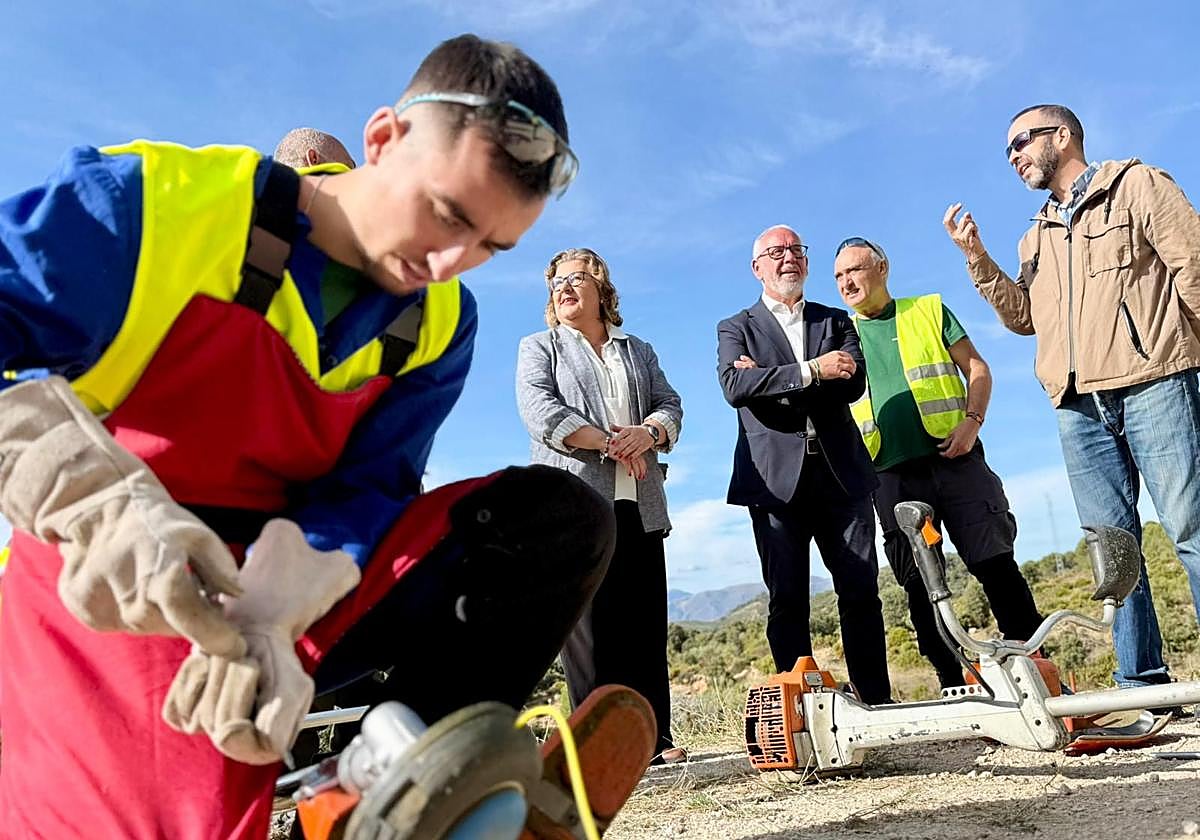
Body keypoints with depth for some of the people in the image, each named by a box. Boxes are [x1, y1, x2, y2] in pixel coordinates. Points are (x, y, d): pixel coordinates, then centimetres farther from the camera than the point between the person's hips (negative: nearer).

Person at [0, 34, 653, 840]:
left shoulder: (438, 327, 0)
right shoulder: (163, 202, -12)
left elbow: (362, 492, -6)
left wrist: (271, 615, -25)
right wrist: (99, 499, -34)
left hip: (295, 582, 5)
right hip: (104, 583, -4)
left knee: (564, 517, -12)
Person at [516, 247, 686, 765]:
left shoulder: (639, 352, 24)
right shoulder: (539, 348, 13)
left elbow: (670, 406, 13)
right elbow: (540, 411, -4)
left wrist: (646, 433, -10)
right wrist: (610, 442, -11)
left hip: (638, 503, 4)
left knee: (646, 620, 2)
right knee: (588, 622, -6)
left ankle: (655, 736, 6)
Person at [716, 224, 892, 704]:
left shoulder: (836, 321, 18)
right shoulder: (735, 329, 11)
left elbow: (853, 383, -1)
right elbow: (735, 386, -10)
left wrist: (770, 378, -8)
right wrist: (810, 370, -14)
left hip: (842, 475, 2)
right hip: (777, 480, -2)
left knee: (861, 592, 3)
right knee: (786, 601, 0)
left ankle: (877, 704, 12)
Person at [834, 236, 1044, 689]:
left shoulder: (930, 310, 11)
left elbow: (976, 368, 8)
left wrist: (972, 421, -7)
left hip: (953, 459, -1)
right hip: (892, 475, 2)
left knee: (996, 563, -4)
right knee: (919, 584, 2)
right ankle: (954, 685, 10)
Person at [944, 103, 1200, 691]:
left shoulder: (1135, 185, 7)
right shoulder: (1037, 236, 25)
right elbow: (1024, 317, 16)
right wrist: (977, 259, 8)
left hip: (1153, 385, -5)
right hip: (1079, 405, 6)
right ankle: (1140, 682, 7)